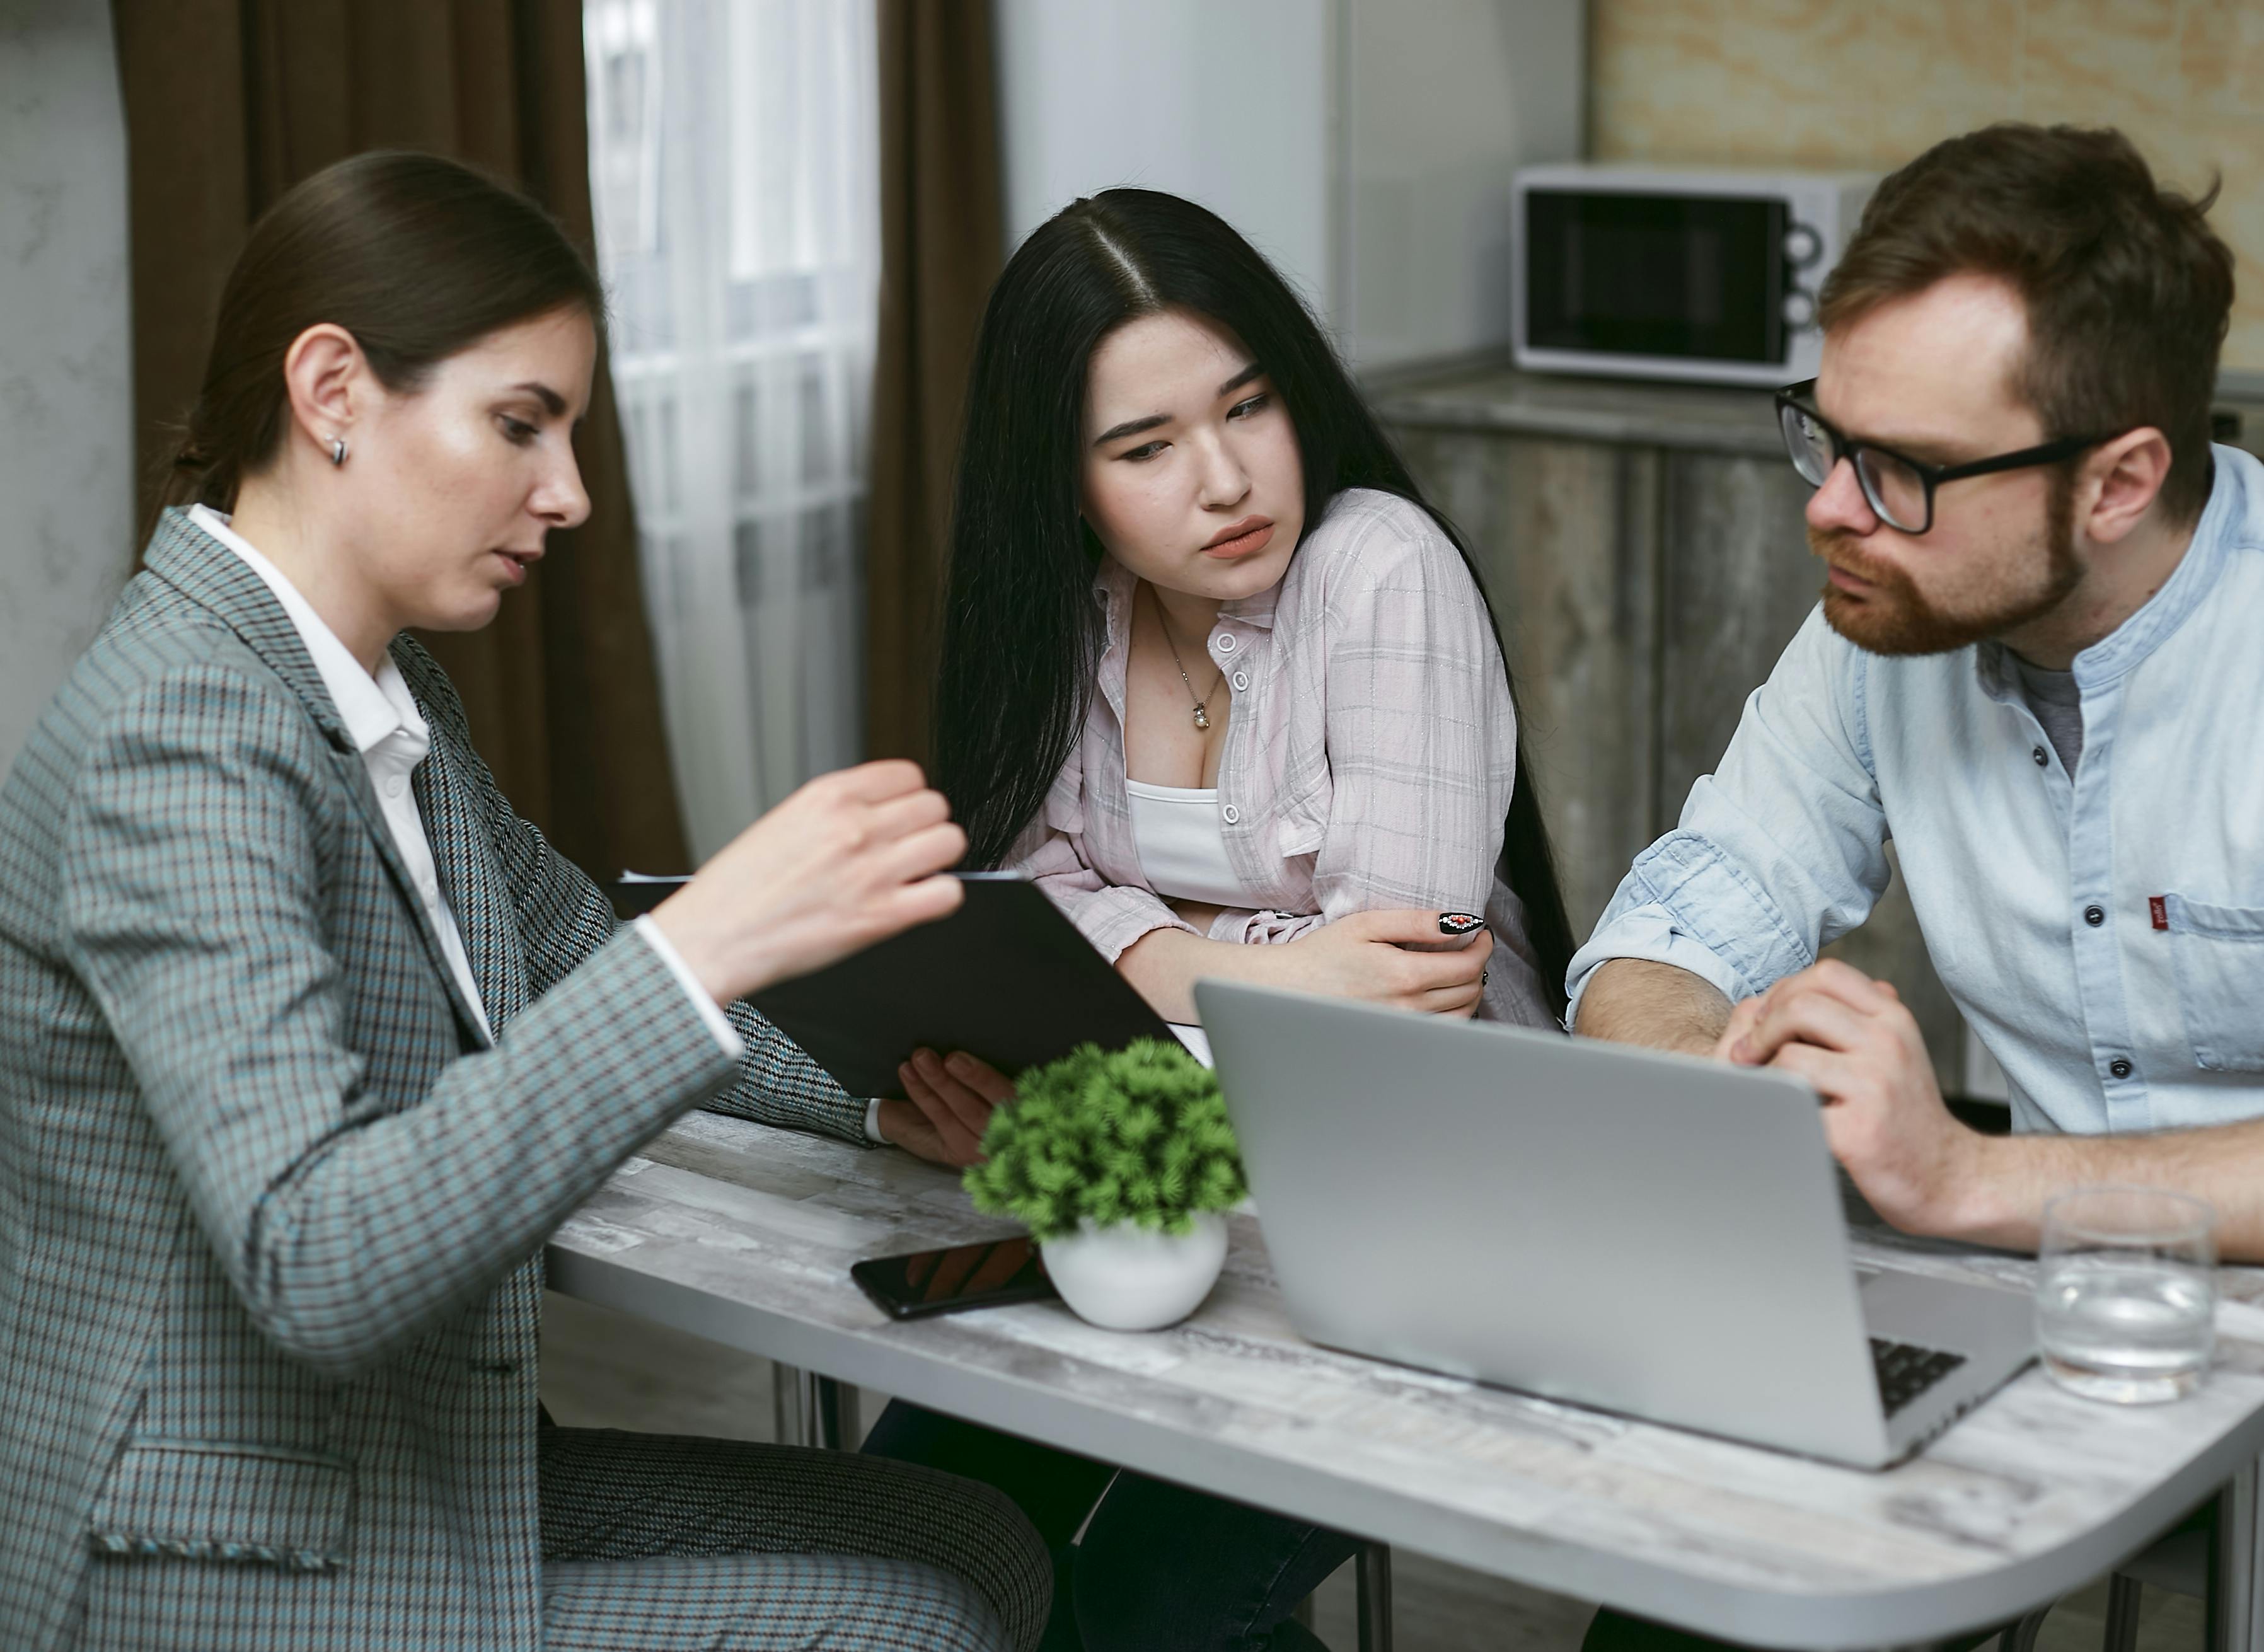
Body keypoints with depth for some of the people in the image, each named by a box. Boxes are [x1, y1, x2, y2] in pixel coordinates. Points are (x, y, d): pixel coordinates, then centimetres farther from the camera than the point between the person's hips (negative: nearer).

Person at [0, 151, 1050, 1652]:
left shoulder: (379, 684, 6)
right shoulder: (178, 738, -24)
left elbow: (573, 957, 20)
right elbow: (314, 1267, -34)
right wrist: (708, 944, -39)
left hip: (426, 1467, 9)